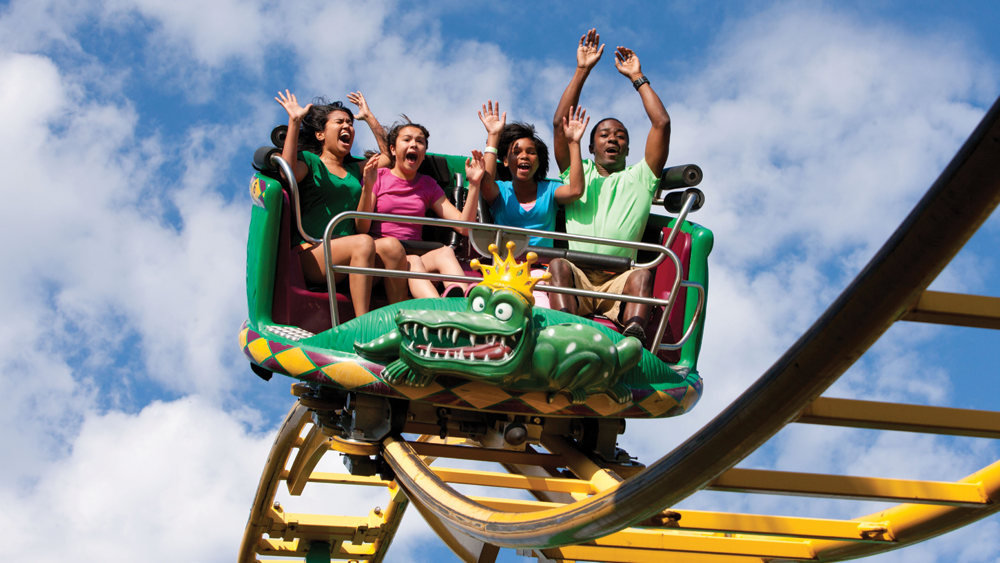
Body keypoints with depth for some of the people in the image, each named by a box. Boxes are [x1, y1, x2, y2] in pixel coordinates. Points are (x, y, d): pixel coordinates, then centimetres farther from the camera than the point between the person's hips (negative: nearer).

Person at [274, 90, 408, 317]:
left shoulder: (355, 168, 27)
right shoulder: (309, 161, 9)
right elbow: (287, 171, -13)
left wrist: (369, 118, 29)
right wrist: (294, 121, -10)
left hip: (348, 260, 5)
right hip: (311, 253, -5)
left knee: (391, 246, -26)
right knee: (363, 243, -34)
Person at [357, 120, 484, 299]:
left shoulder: (428, 185, 19)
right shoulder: (379, 177, 9)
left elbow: (463, 227, 7)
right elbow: (362, 228, -4)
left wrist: (474, 184, -2)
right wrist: (368, 187, -17)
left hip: (416, 253, 3)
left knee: (446, 252, -30)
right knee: (412, 261, -36)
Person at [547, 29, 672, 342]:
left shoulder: (639, 179, 25)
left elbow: (662, 123, 16)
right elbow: (560, 123, 14)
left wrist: (637, 77, 23)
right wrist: (582, 71, 14)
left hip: (618, 280, 0)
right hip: (576, 277, 0)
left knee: (642, 276, -33)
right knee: (558, 264, -33)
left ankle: (634, 337, -59)